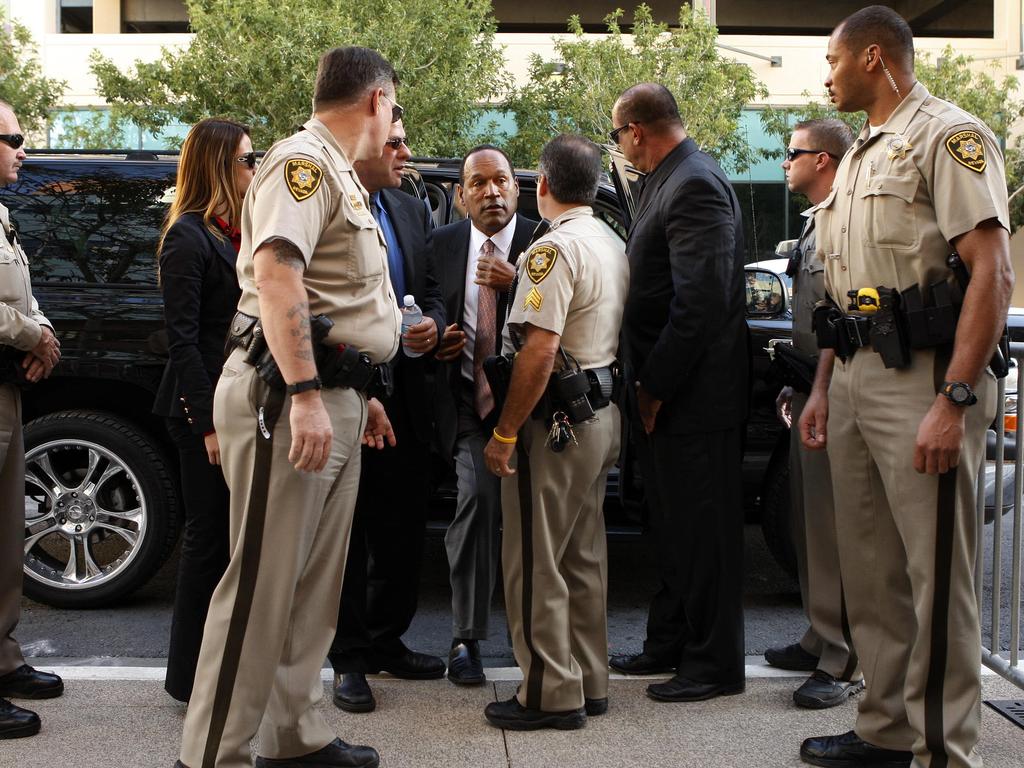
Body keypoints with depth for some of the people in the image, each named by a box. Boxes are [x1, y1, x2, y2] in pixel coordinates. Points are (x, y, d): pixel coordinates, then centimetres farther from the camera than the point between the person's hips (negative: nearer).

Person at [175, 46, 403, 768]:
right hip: (287, 399, -10)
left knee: (314, 586, 14)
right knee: (263, 585, -7)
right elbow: (274, 270, -25)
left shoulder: (338, 173, 23)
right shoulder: (303, 160, -10)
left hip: (332, 401, 10)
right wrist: (304, 395, -30)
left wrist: (357, 394, 25)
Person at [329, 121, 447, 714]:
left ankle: (386, 641, 29)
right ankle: (351, 659, 16)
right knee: (348, 530, 5)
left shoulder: (413, 210, 12)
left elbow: (432, 289, 13)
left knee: (403, 530, 14)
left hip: (408, 395, 6)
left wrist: (434, 323, -7)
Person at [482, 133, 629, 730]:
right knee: (584, 557, 16)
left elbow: (539, 351, -23)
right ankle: (590, 682, 24)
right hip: (604, 413, 10)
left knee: (536, 564, -1)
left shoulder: (556, 247, -17)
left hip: (557, 420, -10)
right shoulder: (614, 244, 12)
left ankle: (551, 694, 5)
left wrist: (505, 432, -18)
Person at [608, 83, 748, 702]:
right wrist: (647, 384, 11)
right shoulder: (669, 180, 14)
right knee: (675, 528, 19)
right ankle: (670, 645, 32)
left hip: (693, 395, -10)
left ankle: (715, 664, 12)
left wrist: (654, 386, -19)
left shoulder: (695, 186, -17)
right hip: (665, 392, 10)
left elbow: (701, 303, -24)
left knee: (703, 531, 1)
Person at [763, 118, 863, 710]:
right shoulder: (813, 224, 18)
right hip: (810, 395, 11)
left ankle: (846, 664, 0)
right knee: (809, 525, 16)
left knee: (835, 530, -7)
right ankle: (821, 640, 27)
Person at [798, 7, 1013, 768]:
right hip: (854, 380, 9)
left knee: (937, 576, -5)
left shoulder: (949, 135, -7)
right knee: (871, 570, 13)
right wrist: (823, 387, 19)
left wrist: (953, 400, -22)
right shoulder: (858, 156, 21)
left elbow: (991, 272, -16)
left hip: (920, 379, -9)